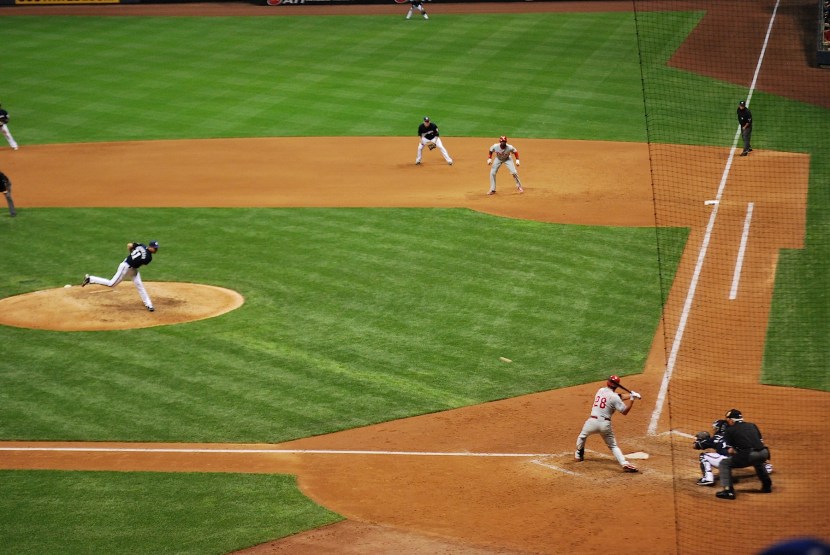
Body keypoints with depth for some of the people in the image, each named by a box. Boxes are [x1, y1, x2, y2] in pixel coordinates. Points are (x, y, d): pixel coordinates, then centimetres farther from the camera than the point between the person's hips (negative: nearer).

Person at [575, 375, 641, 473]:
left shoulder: (600, 390, 10)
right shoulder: (614, 397, -6)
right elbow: (624, 411, -4)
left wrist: (630, 396, 12)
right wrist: (632, 399, 2)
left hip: (592, 421, 2)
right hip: (605, 424, -2)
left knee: (582, 436, 32)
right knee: (613, 446, 7)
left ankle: (578, 455, 43)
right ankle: (624, 464, -11)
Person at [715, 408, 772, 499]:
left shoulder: (730, 430, 9)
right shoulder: (752, 426, 23)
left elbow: (730, 451, 6)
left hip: (748, 456, -6)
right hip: (763, 454, 6)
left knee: (724, 464, 10)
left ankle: (728, 491, -4)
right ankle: (767, 485, 45)